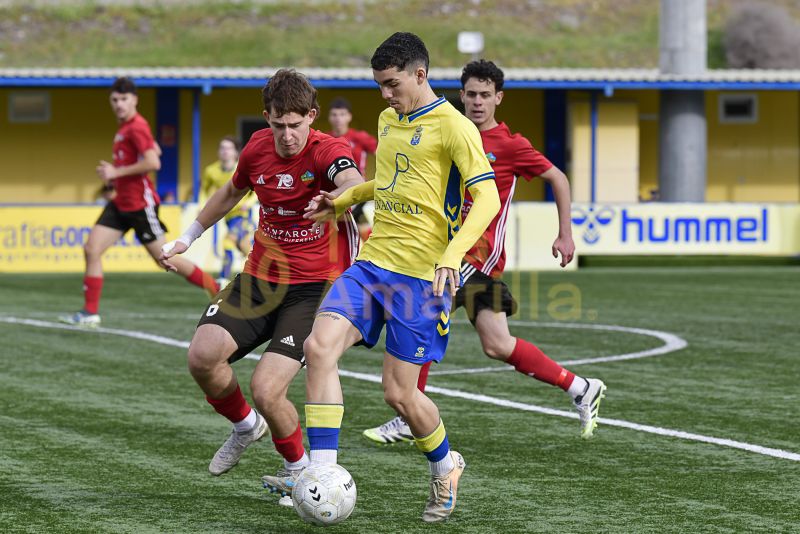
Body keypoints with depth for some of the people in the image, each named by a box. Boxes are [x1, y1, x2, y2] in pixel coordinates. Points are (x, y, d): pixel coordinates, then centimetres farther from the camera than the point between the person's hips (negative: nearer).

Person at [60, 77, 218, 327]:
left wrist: (117, 172, -21)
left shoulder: (136, 127, -17)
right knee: (91, 250, -2)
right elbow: (155, 149, 24)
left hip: (140, 205, -9)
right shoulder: (125, 126, 12)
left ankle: (215, 289, 15)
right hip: (120, 203, 9)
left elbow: (153, 162, -28)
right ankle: (90, 313, 0)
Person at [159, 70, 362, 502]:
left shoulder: (326, 151, -16)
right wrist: (188, 238, 30)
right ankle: (245, 425, 15)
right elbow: (233, 191, 23)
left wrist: (344, 195, -65)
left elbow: (353, 183, -41)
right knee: (202, 356, -17)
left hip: (313, 287, -5)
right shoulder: (258, 148, 1)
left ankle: (299, 468, 13)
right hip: (260, 276, 5)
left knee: (266, 390, -18)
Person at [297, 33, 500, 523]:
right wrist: (345, 200, 26)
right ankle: (323, 474, -15)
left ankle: (446, 465, 28)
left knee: (398, 393, -2)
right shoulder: (388, 120, 15)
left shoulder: (453, 127, -10)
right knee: (320, 347, -16)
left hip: (421, 275, -7)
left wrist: (452, 255, -28)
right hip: (372, 263, 7)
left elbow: (487, 197, -17)